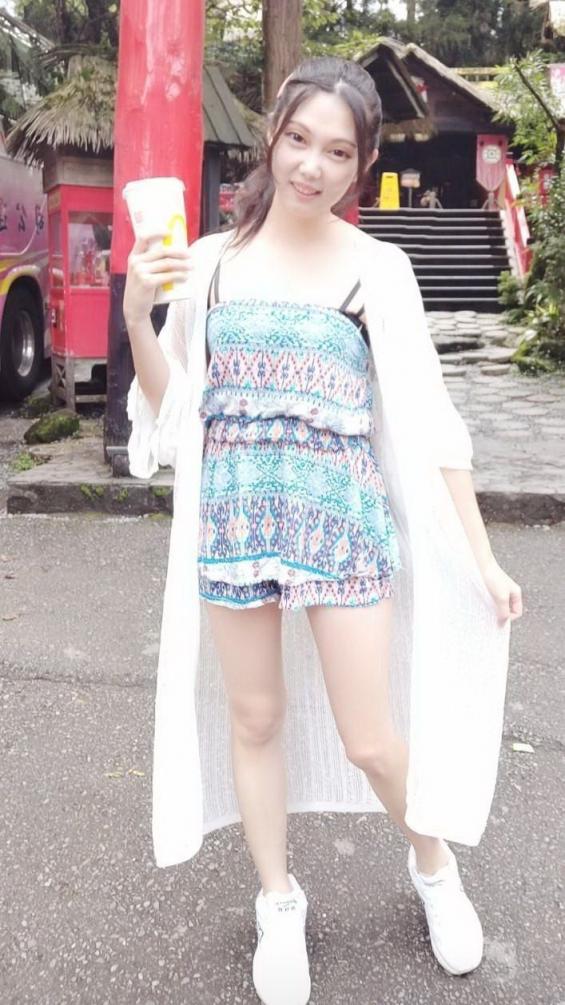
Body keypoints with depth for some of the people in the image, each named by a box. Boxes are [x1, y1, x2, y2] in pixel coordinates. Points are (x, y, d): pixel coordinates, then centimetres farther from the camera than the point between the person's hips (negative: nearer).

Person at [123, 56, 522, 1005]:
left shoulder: (375, 267, -3)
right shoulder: (209, 260, 4)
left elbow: (427, 420, -1)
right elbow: (170, 409, 7)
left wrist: (482, 557, -1)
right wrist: (135, 317, -10)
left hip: (344, 517, -2)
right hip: (234, 518, 3)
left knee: (369, 740, 4)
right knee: (255, 720, 13)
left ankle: (434, 864, 37)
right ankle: (278, 905, 36)